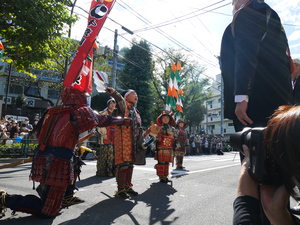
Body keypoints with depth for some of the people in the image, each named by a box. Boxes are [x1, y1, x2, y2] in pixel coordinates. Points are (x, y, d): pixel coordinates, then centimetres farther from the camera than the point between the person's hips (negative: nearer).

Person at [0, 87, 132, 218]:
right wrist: (124, 121, 14)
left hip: (41, 159, 8)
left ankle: (66, 198, 36)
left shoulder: (52, 110, 12)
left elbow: (39, 132, 18)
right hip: (58, 163, -8)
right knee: (48, 212, 5)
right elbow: (104, 120, 0)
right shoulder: (80, 111, -5)